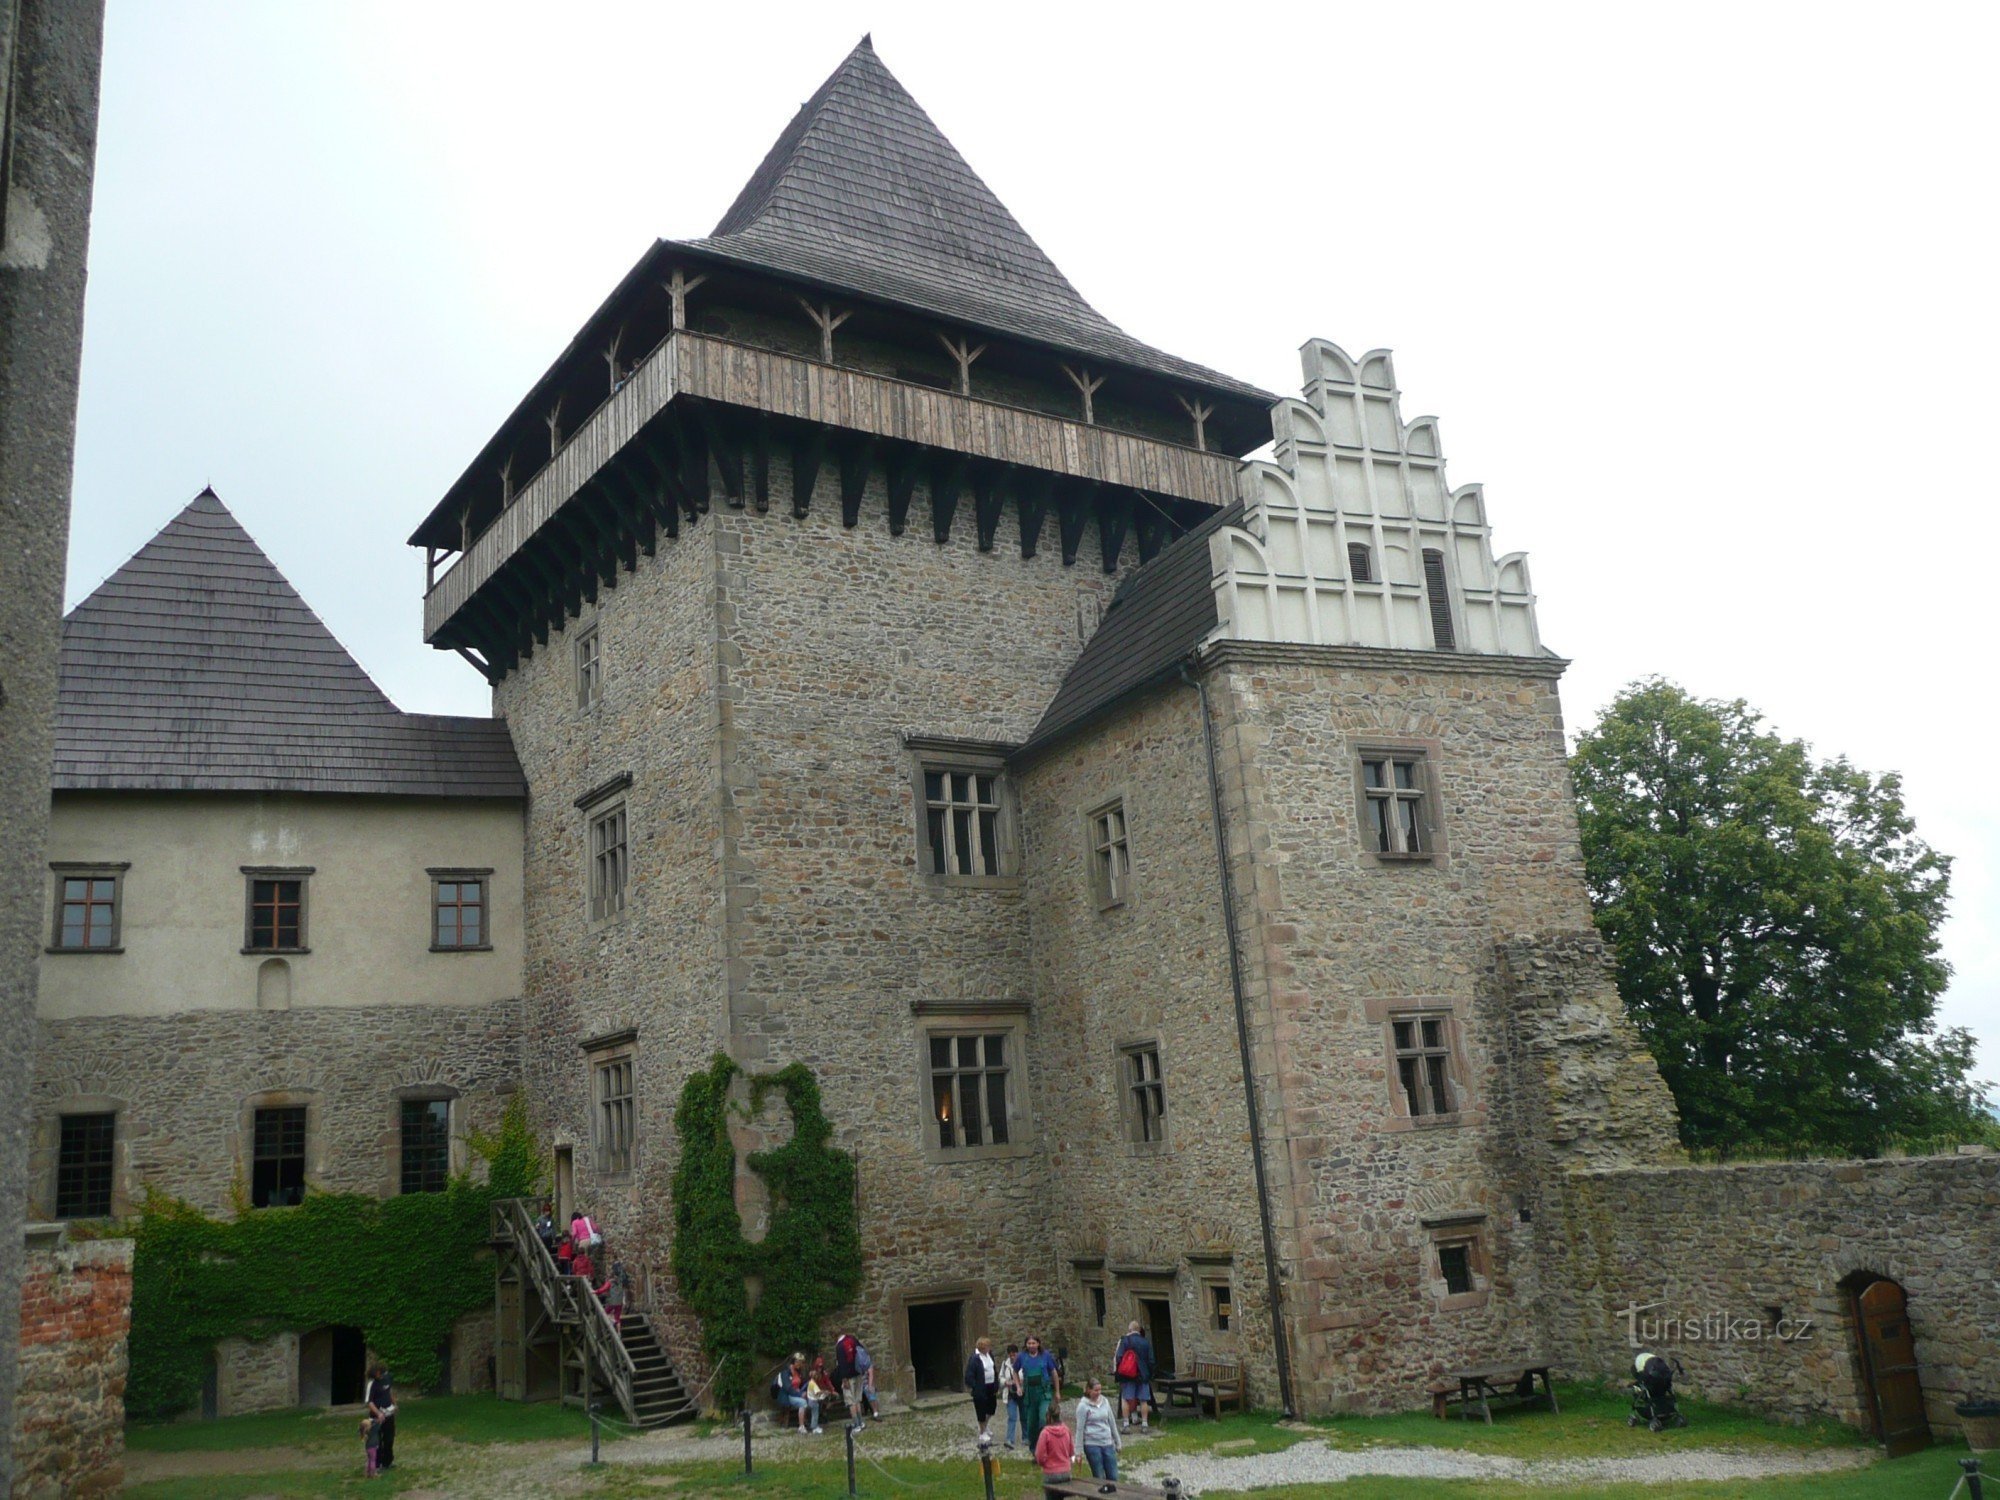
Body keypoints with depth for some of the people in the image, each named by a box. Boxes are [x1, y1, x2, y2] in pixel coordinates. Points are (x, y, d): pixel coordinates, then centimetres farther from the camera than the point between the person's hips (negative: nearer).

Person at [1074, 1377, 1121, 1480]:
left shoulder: (1105, 1402, 7)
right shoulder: (1083, 1406, -7)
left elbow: (1112, 1422, 15)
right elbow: (1080, 1429, -6)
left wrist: (1118, 1442, 17)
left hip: (1108, 1443, 4)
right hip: (1092, 1445, -4)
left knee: (1113, 1477, 4)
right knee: (1099, 1478, -1)